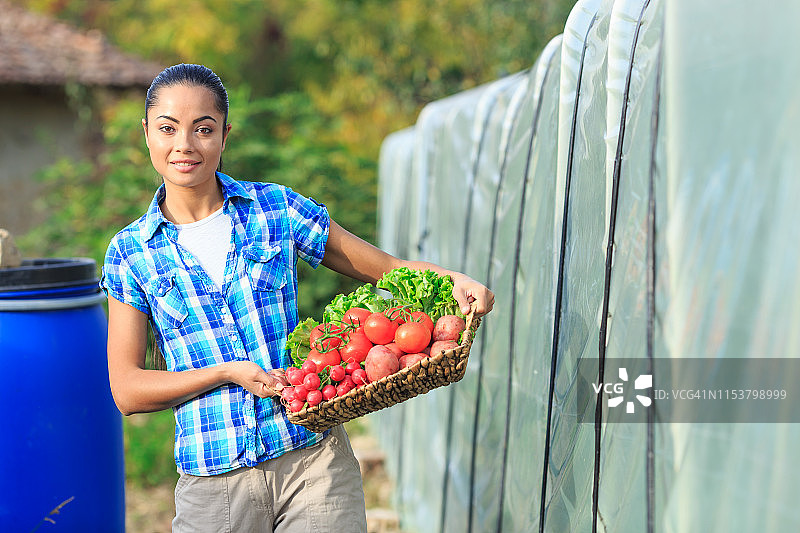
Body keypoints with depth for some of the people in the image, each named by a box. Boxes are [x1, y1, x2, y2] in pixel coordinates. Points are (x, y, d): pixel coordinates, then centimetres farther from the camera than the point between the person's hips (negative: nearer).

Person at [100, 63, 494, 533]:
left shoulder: (277, 208, 2)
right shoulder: (129, 253, 2)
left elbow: (388, 267, 5)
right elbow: (127, 389, 0)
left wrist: (455, 280, -14)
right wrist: (228, 373, -12)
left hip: (314, 458, 0)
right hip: (213, 481, 0)